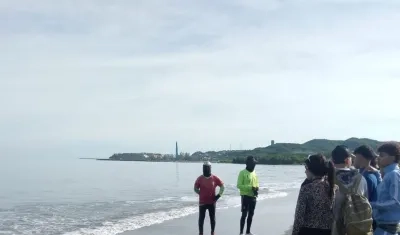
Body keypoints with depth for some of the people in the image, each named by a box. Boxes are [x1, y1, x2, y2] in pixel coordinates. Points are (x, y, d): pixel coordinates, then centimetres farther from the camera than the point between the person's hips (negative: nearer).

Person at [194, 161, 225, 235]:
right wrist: (202, 194, -1)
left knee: (212, 218, 9)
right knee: (201, 218, 2)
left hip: (212, 202, 1)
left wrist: (218, 195, -3)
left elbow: (222, 186, 5)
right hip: (202, 202, -1)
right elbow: (195, 188, 6)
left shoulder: (215, 178, -3)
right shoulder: (200, 178, -5)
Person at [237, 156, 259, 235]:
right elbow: (239, 185, -15)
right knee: (244, 214, -6)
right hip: (245, 196, -7)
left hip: (253, 197, 7)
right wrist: (250, 187, -22)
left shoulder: (254, 173, 11)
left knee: (251, 214, 12)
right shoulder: (243, 173, -10)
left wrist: (256, 189, -5)